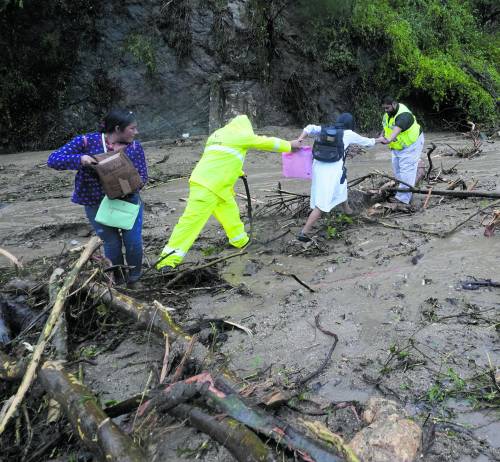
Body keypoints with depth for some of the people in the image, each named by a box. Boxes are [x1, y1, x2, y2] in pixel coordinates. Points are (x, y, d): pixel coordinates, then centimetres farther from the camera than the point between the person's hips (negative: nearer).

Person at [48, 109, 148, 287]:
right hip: (97, 204, -2)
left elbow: (142, 175, -3)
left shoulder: (134, 146, -5)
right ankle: (116, 283, 26)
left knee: (134, 242, -6)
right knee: (112, 244, -1)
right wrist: (79, 159, -32)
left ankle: (134, 280, 21)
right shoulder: (87, 141, -12)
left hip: (128, 200, 2)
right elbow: (53, 159, -13)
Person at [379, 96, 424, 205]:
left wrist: (389, 140, -66)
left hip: (411, 144, -10)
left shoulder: (403, 114, -30)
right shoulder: (388, 113, 0)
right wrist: (382, 134, -5)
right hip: (397, 146, 10)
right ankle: (404, 191, 24)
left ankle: (403, 198, -16)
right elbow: (385, 126, 16)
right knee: (397, 168, 12)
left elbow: (397, 129, -49)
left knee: (406, 169, -14)